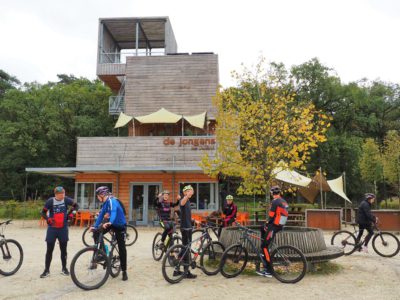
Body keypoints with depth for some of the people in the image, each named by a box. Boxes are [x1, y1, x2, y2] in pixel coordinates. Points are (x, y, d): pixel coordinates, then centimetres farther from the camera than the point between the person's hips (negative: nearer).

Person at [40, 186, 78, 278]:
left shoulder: (66, 199, -9)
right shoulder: (50, 201, -13)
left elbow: (76, 205, 7)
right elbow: (43, 212, -3)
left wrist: (69, 213, -6)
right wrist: (48, 219, -21)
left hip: (63, 228, 1)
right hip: (52, 228, -1)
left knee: (63, 249, 10)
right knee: (49, 250, 3)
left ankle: (64, 268, 25)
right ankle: (46, 270, 16)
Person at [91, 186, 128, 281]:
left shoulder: (112, 201, -25)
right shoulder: (105, 203, 1)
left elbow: (114, 212, -43)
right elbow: (101, 215, 7)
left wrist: (109, 222, -59)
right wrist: (95, 226, 2)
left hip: (120, 225, -7)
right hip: (111, 223, 7)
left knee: (121, 248, -3)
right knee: (96, 233, -10)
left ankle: (124, 271, 7)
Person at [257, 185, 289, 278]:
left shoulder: (275, 201, -12)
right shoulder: (284, 202, 14)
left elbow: (271, 215, -16)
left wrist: (267, 225, -4)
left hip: (274, 226, -9)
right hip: (280, 226, 9)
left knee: (264, 246, -7)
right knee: (262, 228, 30)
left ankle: (268, 271, -10)